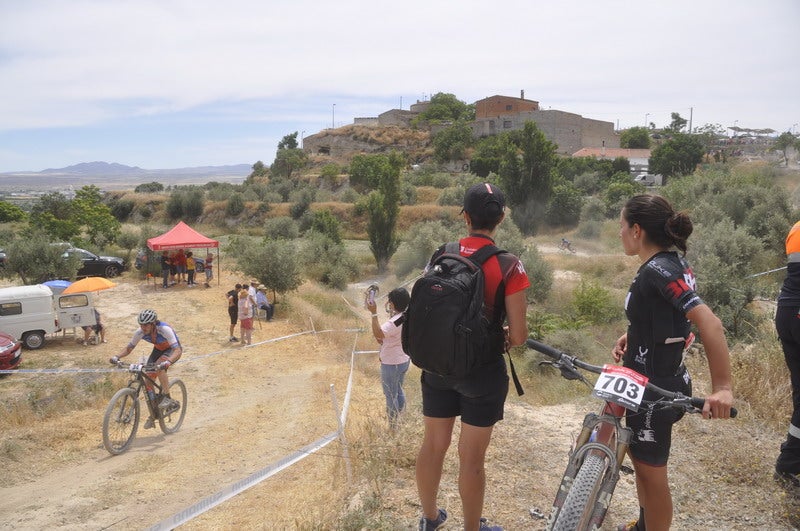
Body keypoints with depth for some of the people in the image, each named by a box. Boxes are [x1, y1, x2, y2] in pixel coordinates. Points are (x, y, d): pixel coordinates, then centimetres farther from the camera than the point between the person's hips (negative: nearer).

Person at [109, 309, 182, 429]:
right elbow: (129, 348, -9)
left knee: (159, 366, -35)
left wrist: (167, 362, -59)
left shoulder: (164, 329, -36)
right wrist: (117, 356, -28)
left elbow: (177, 350, -41)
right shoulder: (140, 332, -21)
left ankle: (167, 398, -19)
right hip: (158, 349, 6)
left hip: (172, 350, -6)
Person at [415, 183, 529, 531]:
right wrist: (505, 334, 7)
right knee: (471, 457, 11)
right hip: (483, 371, -4)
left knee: (433, 445, 19)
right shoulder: (509, 266, -15)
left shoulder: (440, 256, -5)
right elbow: (518, 336, -15)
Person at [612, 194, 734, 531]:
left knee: (651, 471, 6)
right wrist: (631, 335, 6)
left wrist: (722, 387, -37)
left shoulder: (658, 270, -25)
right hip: (651, 382, 10)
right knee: (641, 459, 26)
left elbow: (709, 322, -34)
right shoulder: (669, 262, 5)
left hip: (655, 389, -10)